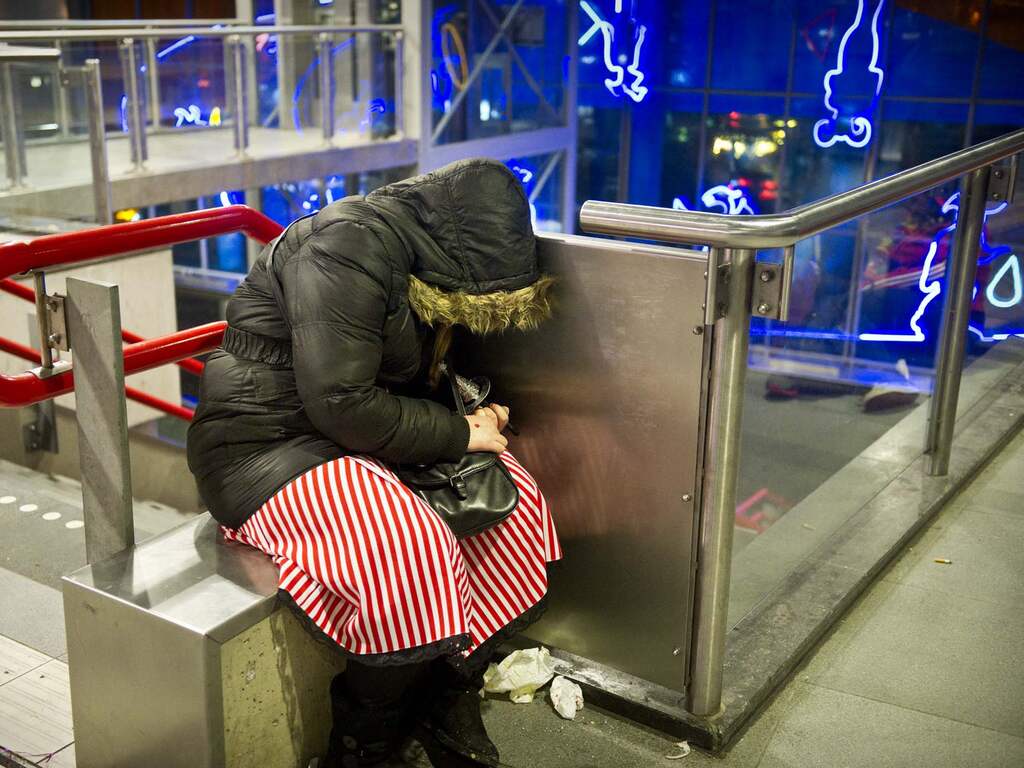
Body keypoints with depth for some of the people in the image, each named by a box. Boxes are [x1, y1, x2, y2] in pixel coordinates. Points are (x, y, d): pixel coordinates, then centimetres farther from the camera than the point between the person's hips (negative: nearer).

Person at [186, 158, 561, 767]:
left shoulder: (422, 265, 8)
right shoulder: (350, 248, -21)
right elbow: (342, 404, -26)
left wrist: (470, 413, 0)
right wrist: (459, 434, -17)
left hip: (358, 435, 10)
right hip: (267, 443, -9)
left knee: (511, 496, -3)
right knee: (413, 555, -30)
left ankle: (452, 707, 3)